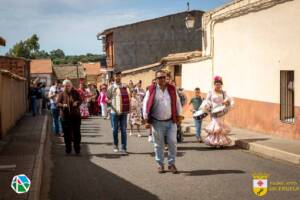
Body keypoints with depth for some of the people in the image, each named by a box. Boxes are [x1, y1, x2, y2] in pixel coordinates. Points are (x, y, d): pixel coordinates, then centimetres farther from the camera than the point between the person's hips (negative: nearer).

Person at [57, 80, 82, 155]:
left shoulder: (75, 93, 4)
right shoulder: (62, 94, 3)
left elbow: (80, 100, 6)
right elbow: (58, 103, 1)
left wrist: (77, 103, -16)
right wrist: (63, 105, -20)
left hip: (75, 116, 0)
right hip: (65, 117, 0)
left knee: (76, 133, 2)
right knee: (67, 134, 4)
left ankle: (77, 149, 13)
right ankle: (68, 149, 15)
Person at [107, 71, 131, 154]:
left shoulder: (125, 87, 6)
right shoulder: (111, 87, 2)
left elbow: (128, 97, 14)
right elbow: (107, 98, 1)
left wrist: (129, 108, 4)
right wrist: (108, 101, -20)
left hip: (124, 112, 1)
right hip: (114, 112, -1)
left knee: (123, 130, 0)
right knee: (115, 130, 7)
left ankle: (124, 148, 3)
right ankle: (115, 146, 23)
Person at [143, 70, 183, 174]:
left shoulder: (172, 89, 4)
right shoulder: (151, 90, -2)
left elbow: (177, 103, 10)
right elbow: (146, 105, 0)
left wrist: (179, 116, 8)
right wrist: (146, 120, -2)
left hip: (171, 121, 1)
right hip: (157, 122, -1)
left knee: (172, 142, 0)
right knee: (158, 144, 6)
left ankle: (171, 164, 12)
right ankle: (160, 165, 18)